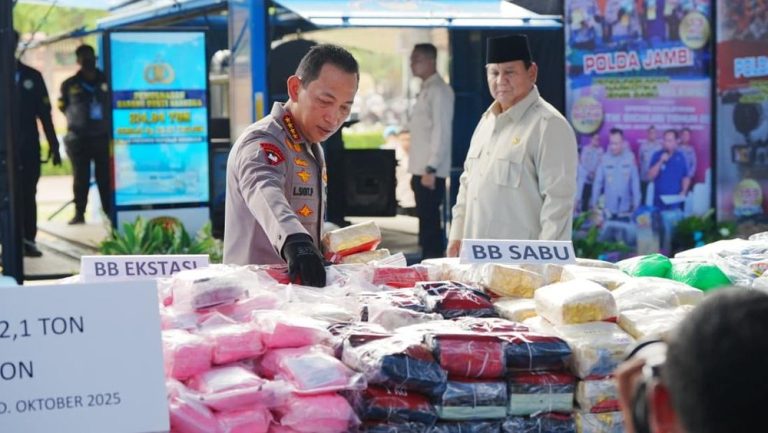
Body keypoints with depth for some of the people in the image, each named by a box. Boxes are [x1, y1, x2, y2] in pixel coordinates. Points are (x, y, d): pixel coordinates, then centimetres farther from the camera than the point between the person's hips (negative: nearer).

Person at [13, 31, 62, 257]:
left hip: (29, 147, 1)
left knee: (28, 194, 3)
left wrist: (53, 145, 5)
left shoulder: (32, 76, 8)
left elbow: (44, 113, 9)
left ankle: (28, 240, 6)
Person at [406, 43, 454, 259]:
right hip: (421, 169, 9)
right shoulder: (425, 90, 17)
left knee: (430, 220, -7)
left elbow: (441, 131, -17)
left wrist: (431, 169, -21)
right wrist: (419, 170, 17)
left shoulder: (439, 90, -11)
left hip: (431, 170, -9)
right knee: (426, 219, 12)